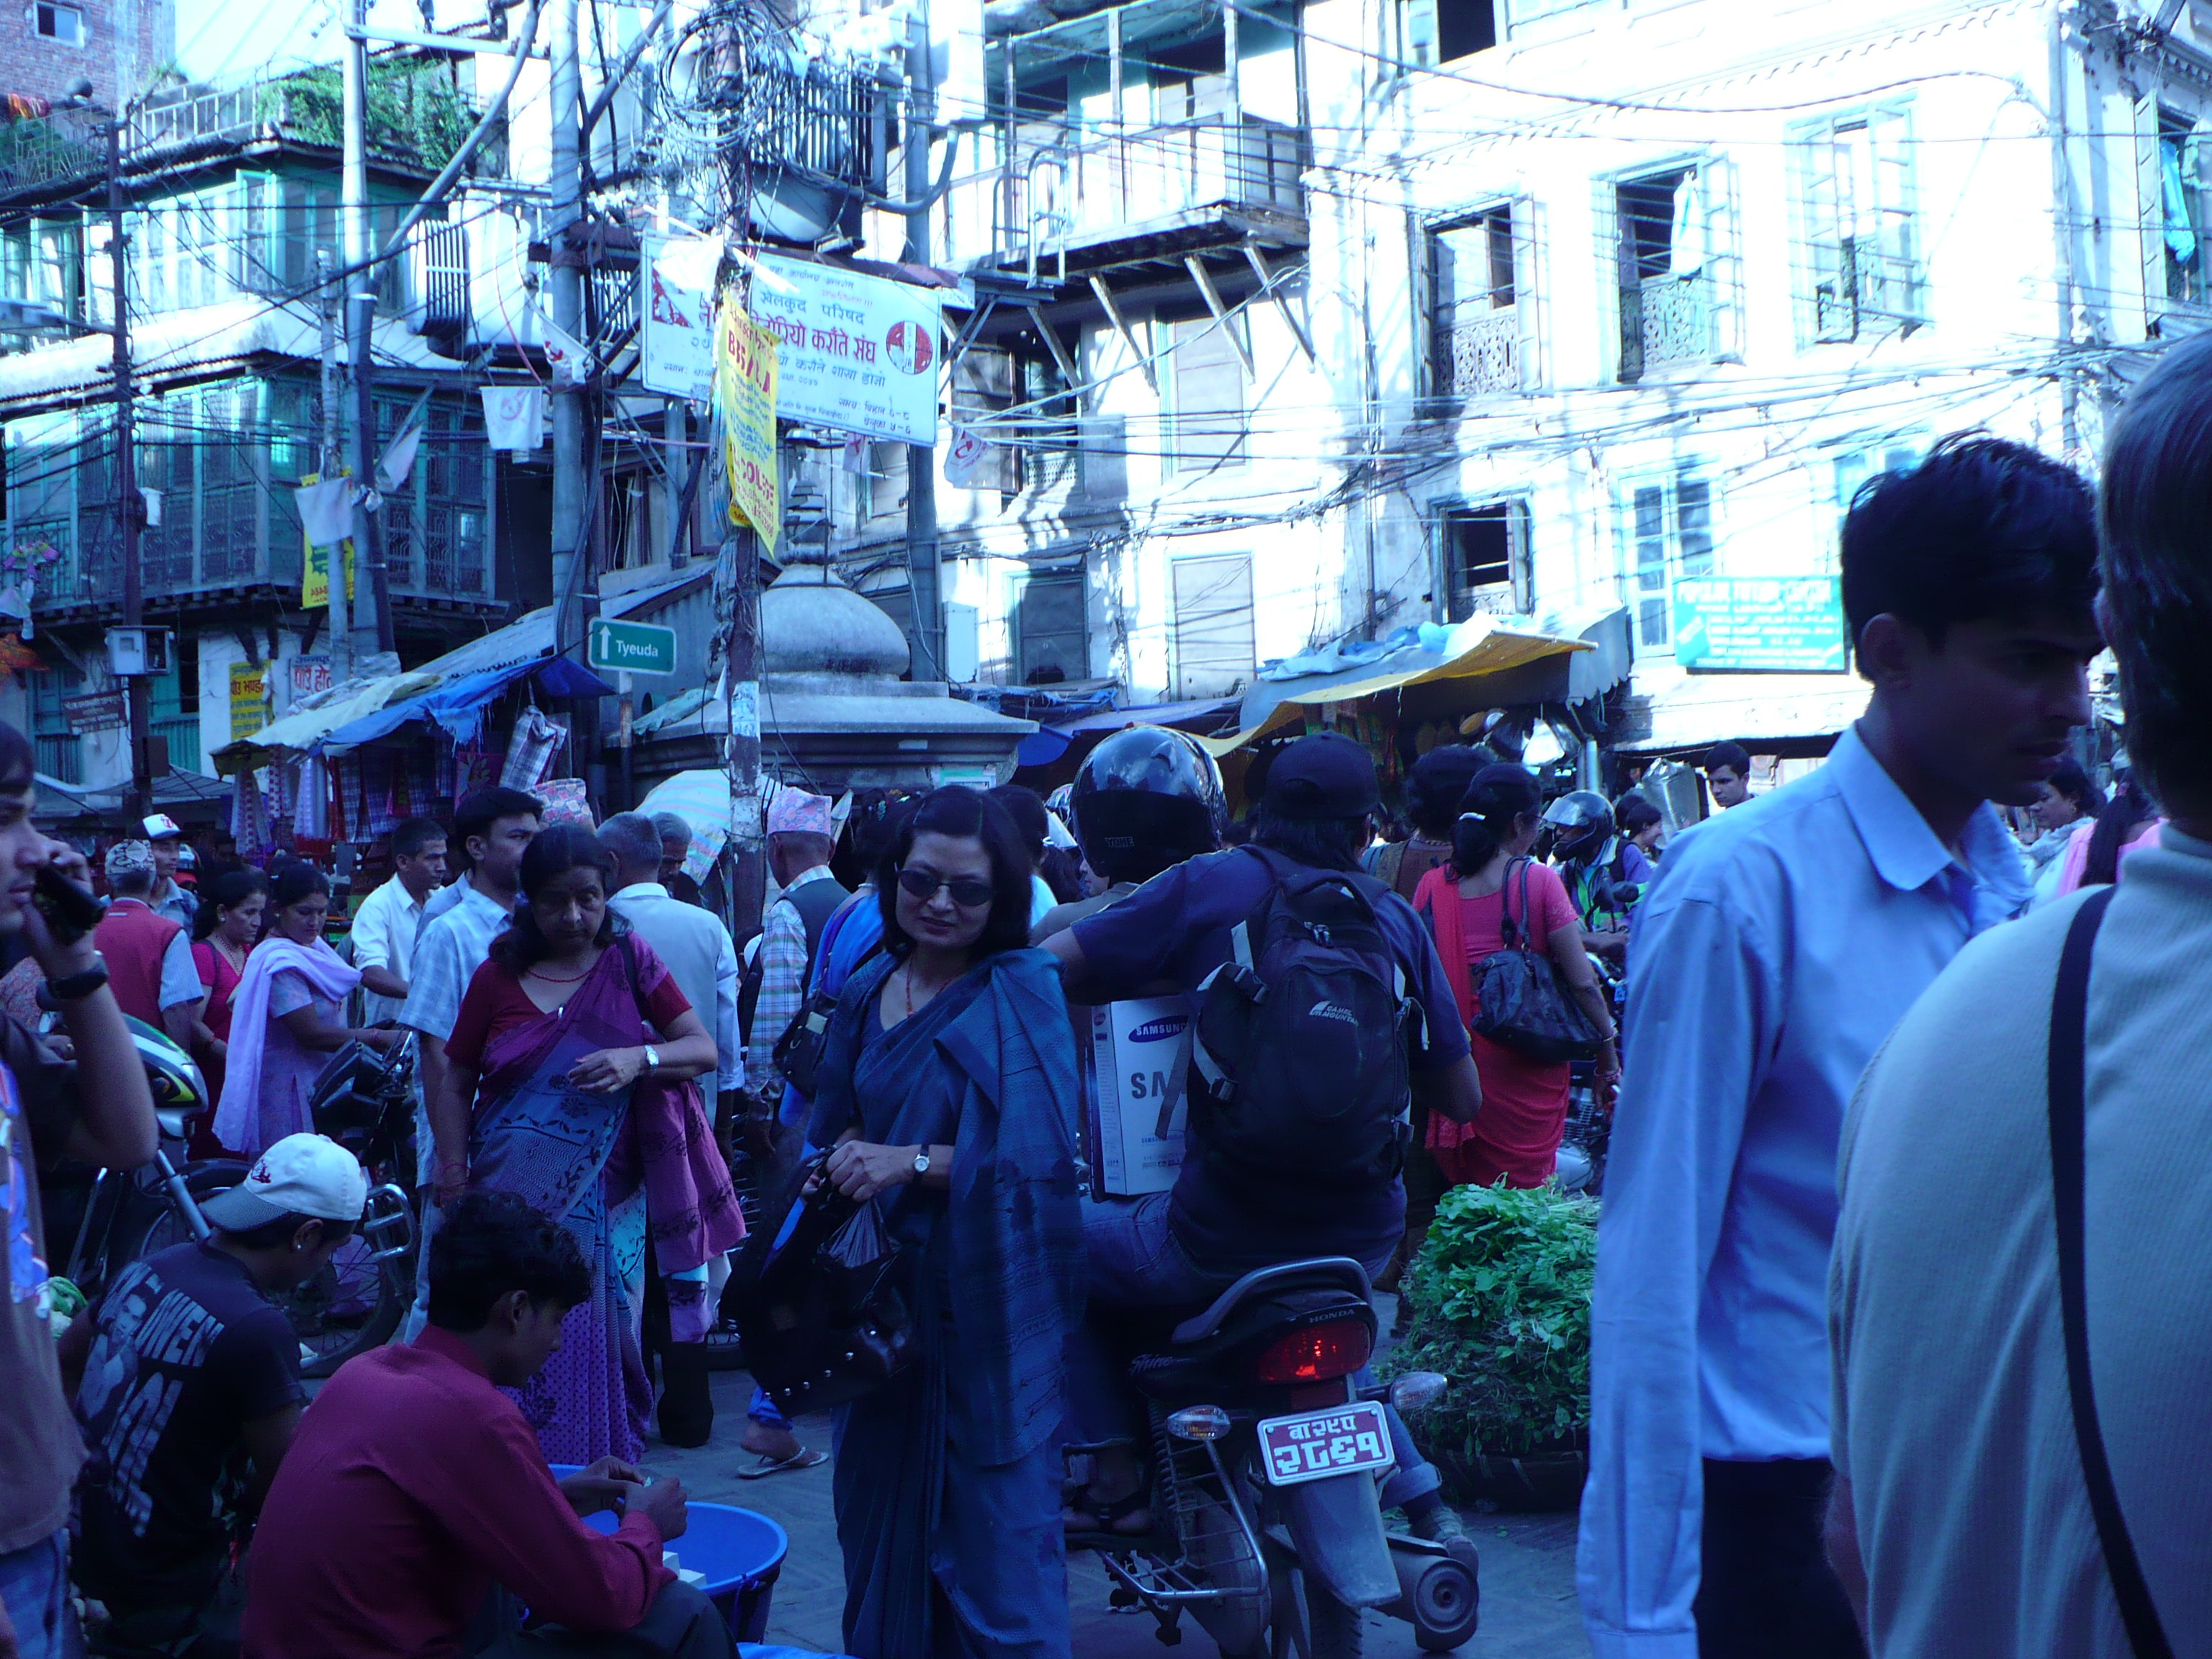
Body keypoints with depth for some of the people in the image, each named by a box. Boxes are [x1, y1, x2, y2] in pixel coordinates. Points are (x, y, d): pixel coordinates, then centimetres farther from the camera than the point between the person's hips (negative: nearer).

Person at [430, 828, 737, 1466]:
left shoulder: (629, 961, 4)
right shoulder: (499, 976, 4)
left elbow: (704, 1049, 0)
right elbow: (456, 1084, 8)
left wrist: (640, 1059, -19)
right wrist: (455, 1175, -3)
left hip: (605, 1199, 0)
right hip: (513, 1200, 0)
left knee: (604, 1352, 3)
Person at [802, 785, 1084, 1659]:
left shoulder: (1021, 990, -9)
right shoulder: (865, 995, 9)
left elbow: (1046, 1149, -19)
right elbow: (832, 1129, 19)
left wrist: (914, 1163, -22)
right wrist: (849, 1154, -2)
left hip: (987, 1301, -6)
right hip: (882, 1294, 6)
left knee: (994, 1530, -1)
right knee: (880, 1515, 14)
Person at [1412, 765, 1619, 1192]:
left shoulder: (1433, 886, 0)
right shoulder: (1538, 881, -9)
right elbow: (1582, 983, -9)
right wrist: (1608, 1054, 2)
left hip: (1460, 1068, 3)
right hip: (1529, 1069, -3)